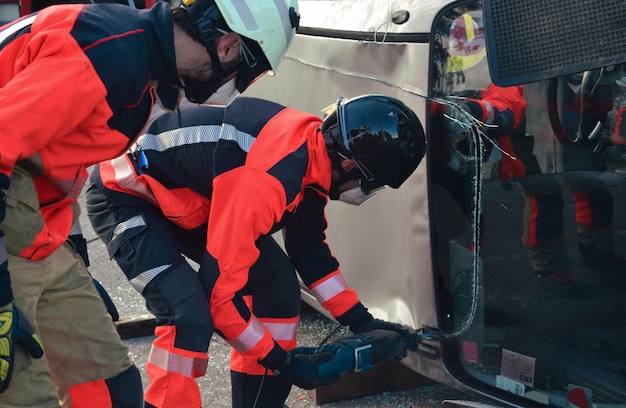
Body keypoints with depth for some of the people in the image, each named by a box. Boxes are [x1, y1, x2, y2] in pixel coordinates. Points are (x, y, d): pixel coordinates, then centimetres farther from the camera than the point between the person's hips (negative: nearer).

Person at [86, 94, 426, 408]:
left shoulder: (314, 142, -9)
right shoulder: (264, 179, -36)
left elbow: (309, 245, 6)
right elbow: (220, 290, -30)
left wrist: (360, 321, 6)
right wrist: (282, 362, -19)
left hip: (189, 191, 9)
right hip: (125, 193, -9)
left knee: (277, 282, 2)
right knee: (190, 316, -25)